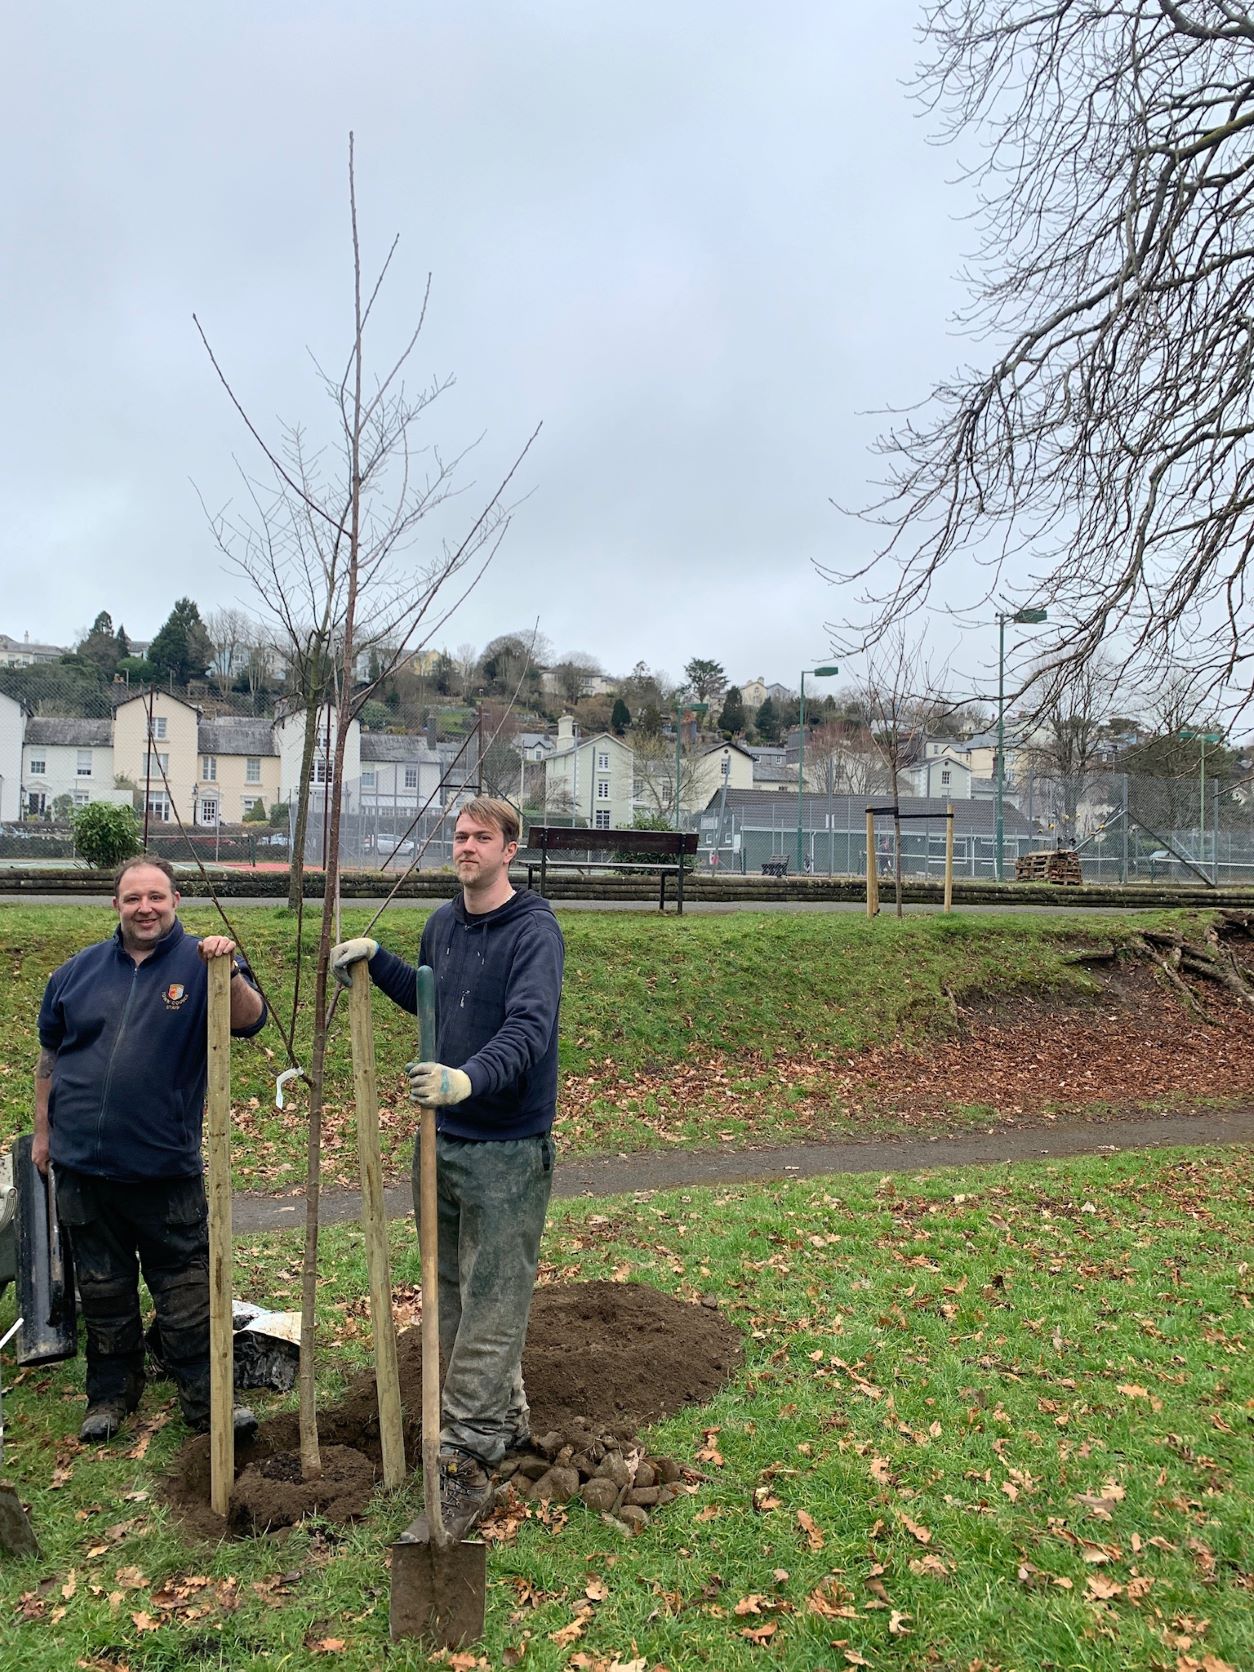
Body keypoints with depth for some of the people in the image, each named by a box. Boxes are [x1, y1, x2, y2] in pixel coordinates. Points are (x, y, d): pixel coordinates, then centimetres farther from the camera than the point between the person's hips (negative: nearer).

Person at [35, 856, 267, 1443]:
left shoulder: (200, 962, -5)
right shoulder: (79, 971, 6)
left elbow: (250, 1022, -22)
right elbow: (50, 1055, 15)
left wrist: (230, 973, -40)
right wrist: (43, 1131, 16)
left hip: (165, 1167, -3)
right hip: (82, 1163, 3)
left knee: (185, 1291, 5)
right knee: (102, 1289, 16)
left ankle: (205, 1398, 17)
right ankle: (111, 1392, 32)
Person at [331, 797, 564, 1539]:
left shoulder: (534, 931, -16)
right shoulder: (444, 922, 8)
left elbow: (529, 1028, -31)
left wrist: (470, 1078, -47)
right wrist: (375, 958, 15)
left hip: (508, 1150, -8)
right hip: (442, 1139, 8)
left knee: (491, 1306, -2)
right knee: (452, 1293, 19)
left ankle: (468, 1463, 6)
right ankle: (506, 1417, 36)